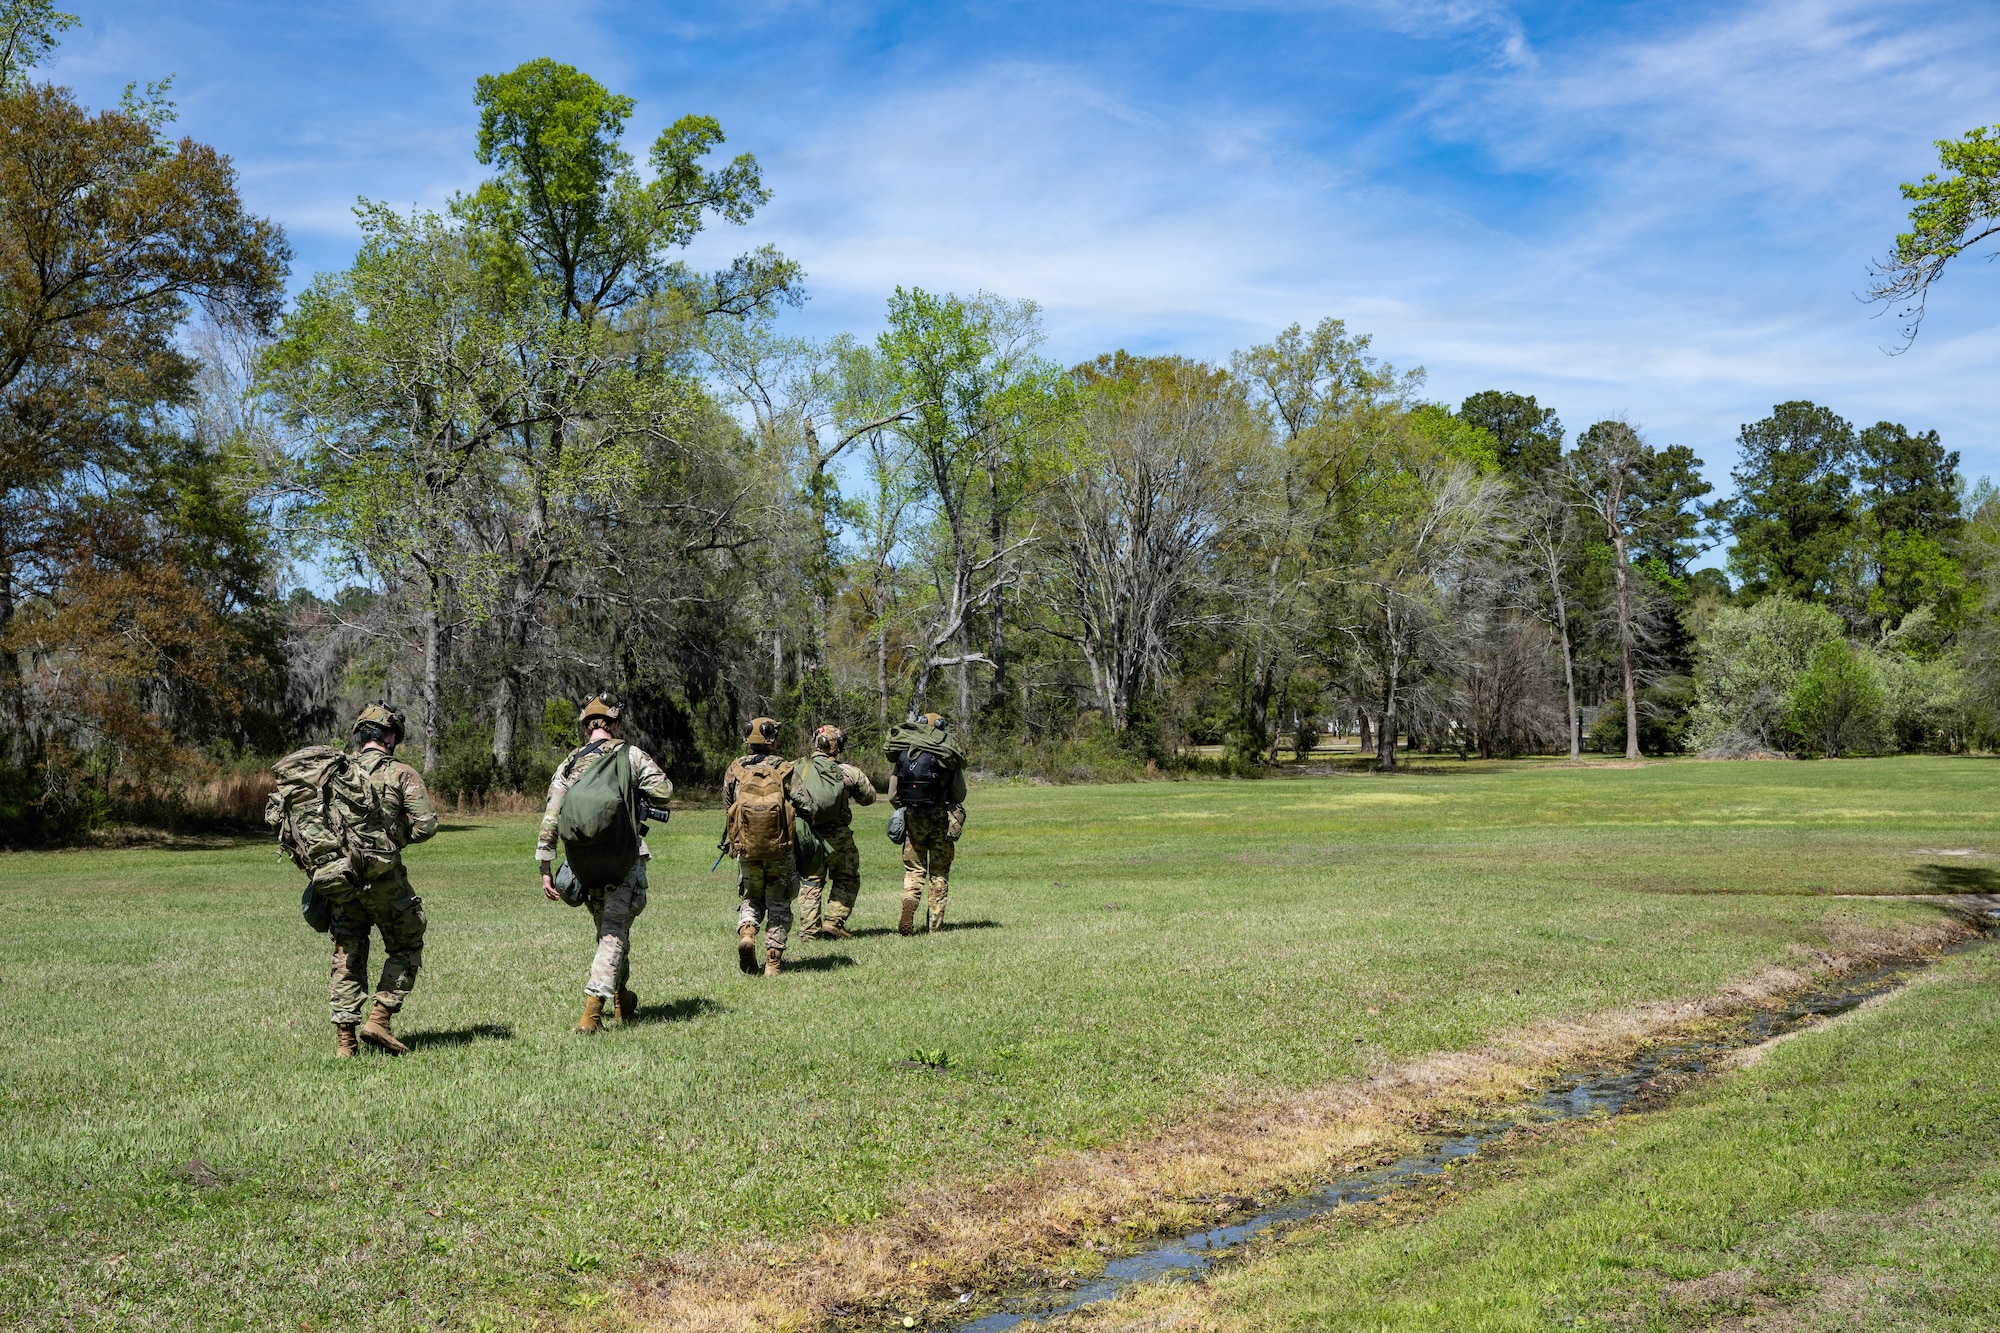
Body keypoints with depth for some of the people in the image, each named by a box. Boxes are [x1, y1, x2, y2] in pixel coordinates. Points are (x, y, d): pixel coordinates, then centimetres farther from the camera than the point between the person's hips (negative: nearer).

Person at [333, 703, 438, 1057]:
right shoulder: (402, 774, -3)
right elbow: (426, 825, -8)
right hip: (383, 878, -4)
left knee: (347, 958, 12)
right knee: (406, 948, 13)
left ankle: (344, 1039, 10)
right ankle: (379, 1019, 1)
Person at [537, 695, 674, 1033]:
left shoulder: (568, 764, 8)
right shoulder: (630, 754, -1)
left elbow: (550, 822, 4)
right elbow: (664, 792, -11)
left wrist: (545, 869, 7)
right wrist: (640, 800, 12)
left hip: (584, 863, 4)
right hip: (624, 860, -4)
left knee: (607, 929, 20)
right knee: (615, 932, -3)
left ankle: (622, 1002, 34)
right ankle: (592, 1010, -17)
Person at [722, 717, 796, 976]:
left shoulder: (734, 770, 1)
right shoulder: (785, 770, -4)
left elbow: (728, 808, 7)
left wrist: (729, 843, 21)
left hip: (746, 849, 1)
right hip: (781, 849, -1)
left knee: (750, 899, 19)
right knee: (778, 904, 11)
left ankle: (746, 933, -9)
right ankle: (774, 961, 8)